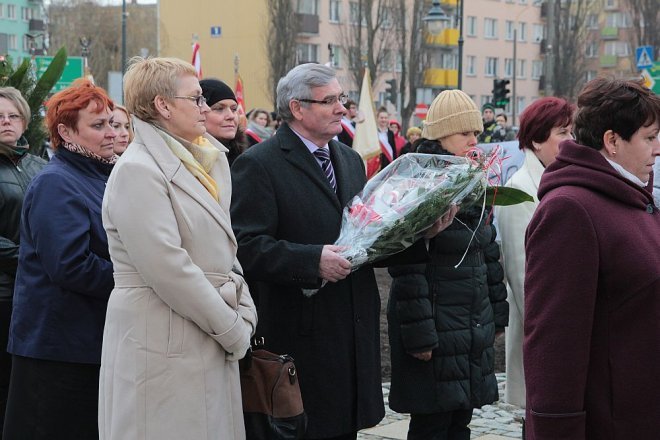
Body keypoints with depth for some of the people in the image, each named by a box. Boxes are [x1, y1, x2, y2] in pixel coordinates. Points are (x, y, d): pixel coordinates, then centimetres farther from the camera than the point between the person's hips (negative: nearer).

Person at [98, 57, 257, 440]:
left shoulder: (206, 163, 15)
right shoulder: (137, 170, -13)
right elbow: (168, 268, -19)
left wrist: (245, 314, 3)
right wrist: (232, 329, -13)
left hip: (211, 346, 8)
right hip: (164, 348, -8)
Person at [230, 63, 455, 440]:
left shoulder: (351, 160, 16)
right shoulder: (258, 165, -8)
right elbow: (247, 246, -17)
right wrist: (313, 260, -26)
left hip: (355, 331, 7)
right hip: (300, 334, -7)